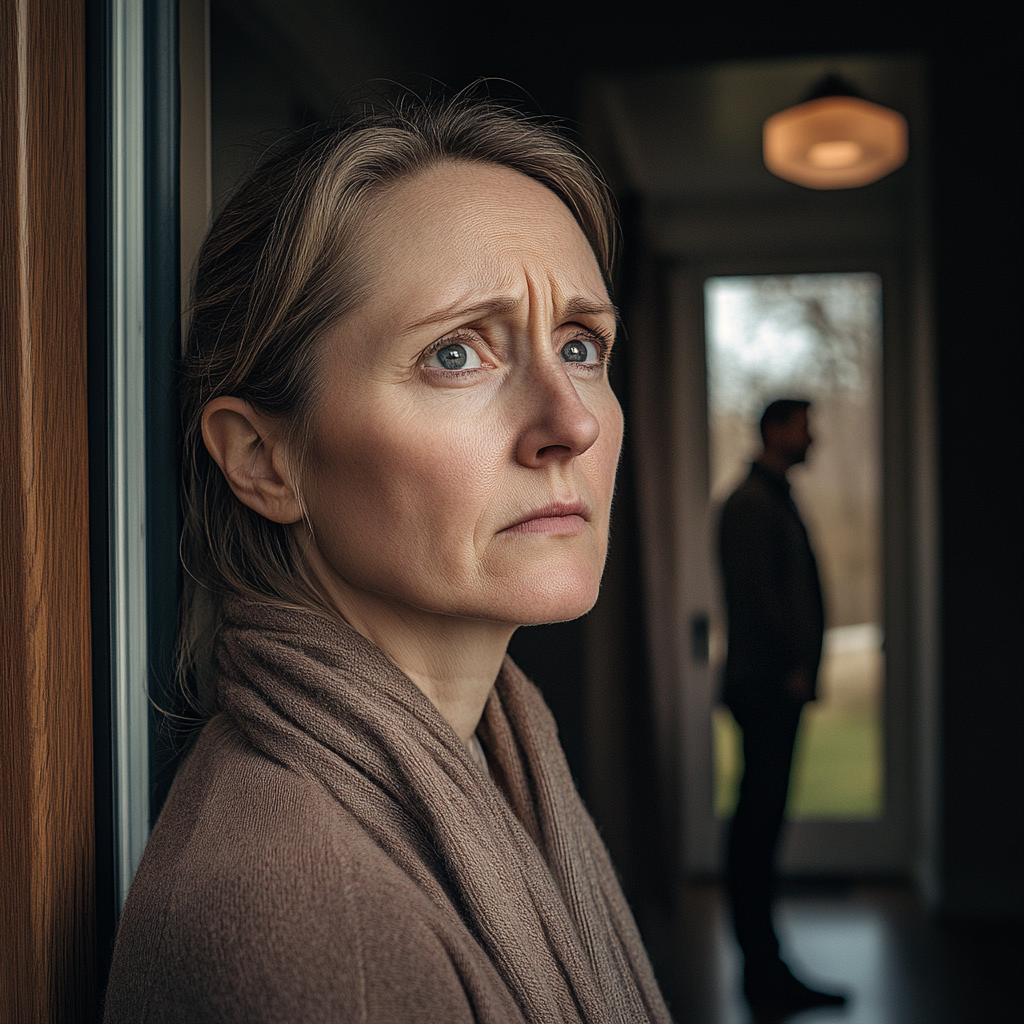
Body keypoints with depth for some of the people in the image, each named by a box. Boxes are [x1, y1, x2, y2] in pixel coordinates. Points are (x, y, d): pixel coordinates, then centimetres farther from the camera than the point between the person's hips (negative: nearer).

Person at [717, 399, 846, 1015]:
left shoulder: (775, 500, 21)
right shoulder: (752, 502, -10)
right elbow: (755, 591, -17)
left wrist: (799, 665, 16)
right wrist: (791, 665, -14)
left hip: (779, 687, 10)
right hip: (767, 683, -10)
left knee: (761, 819, 12)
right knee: (760, 820, -7)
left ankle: (763, 967, 19)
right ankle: (764, 971, -2)